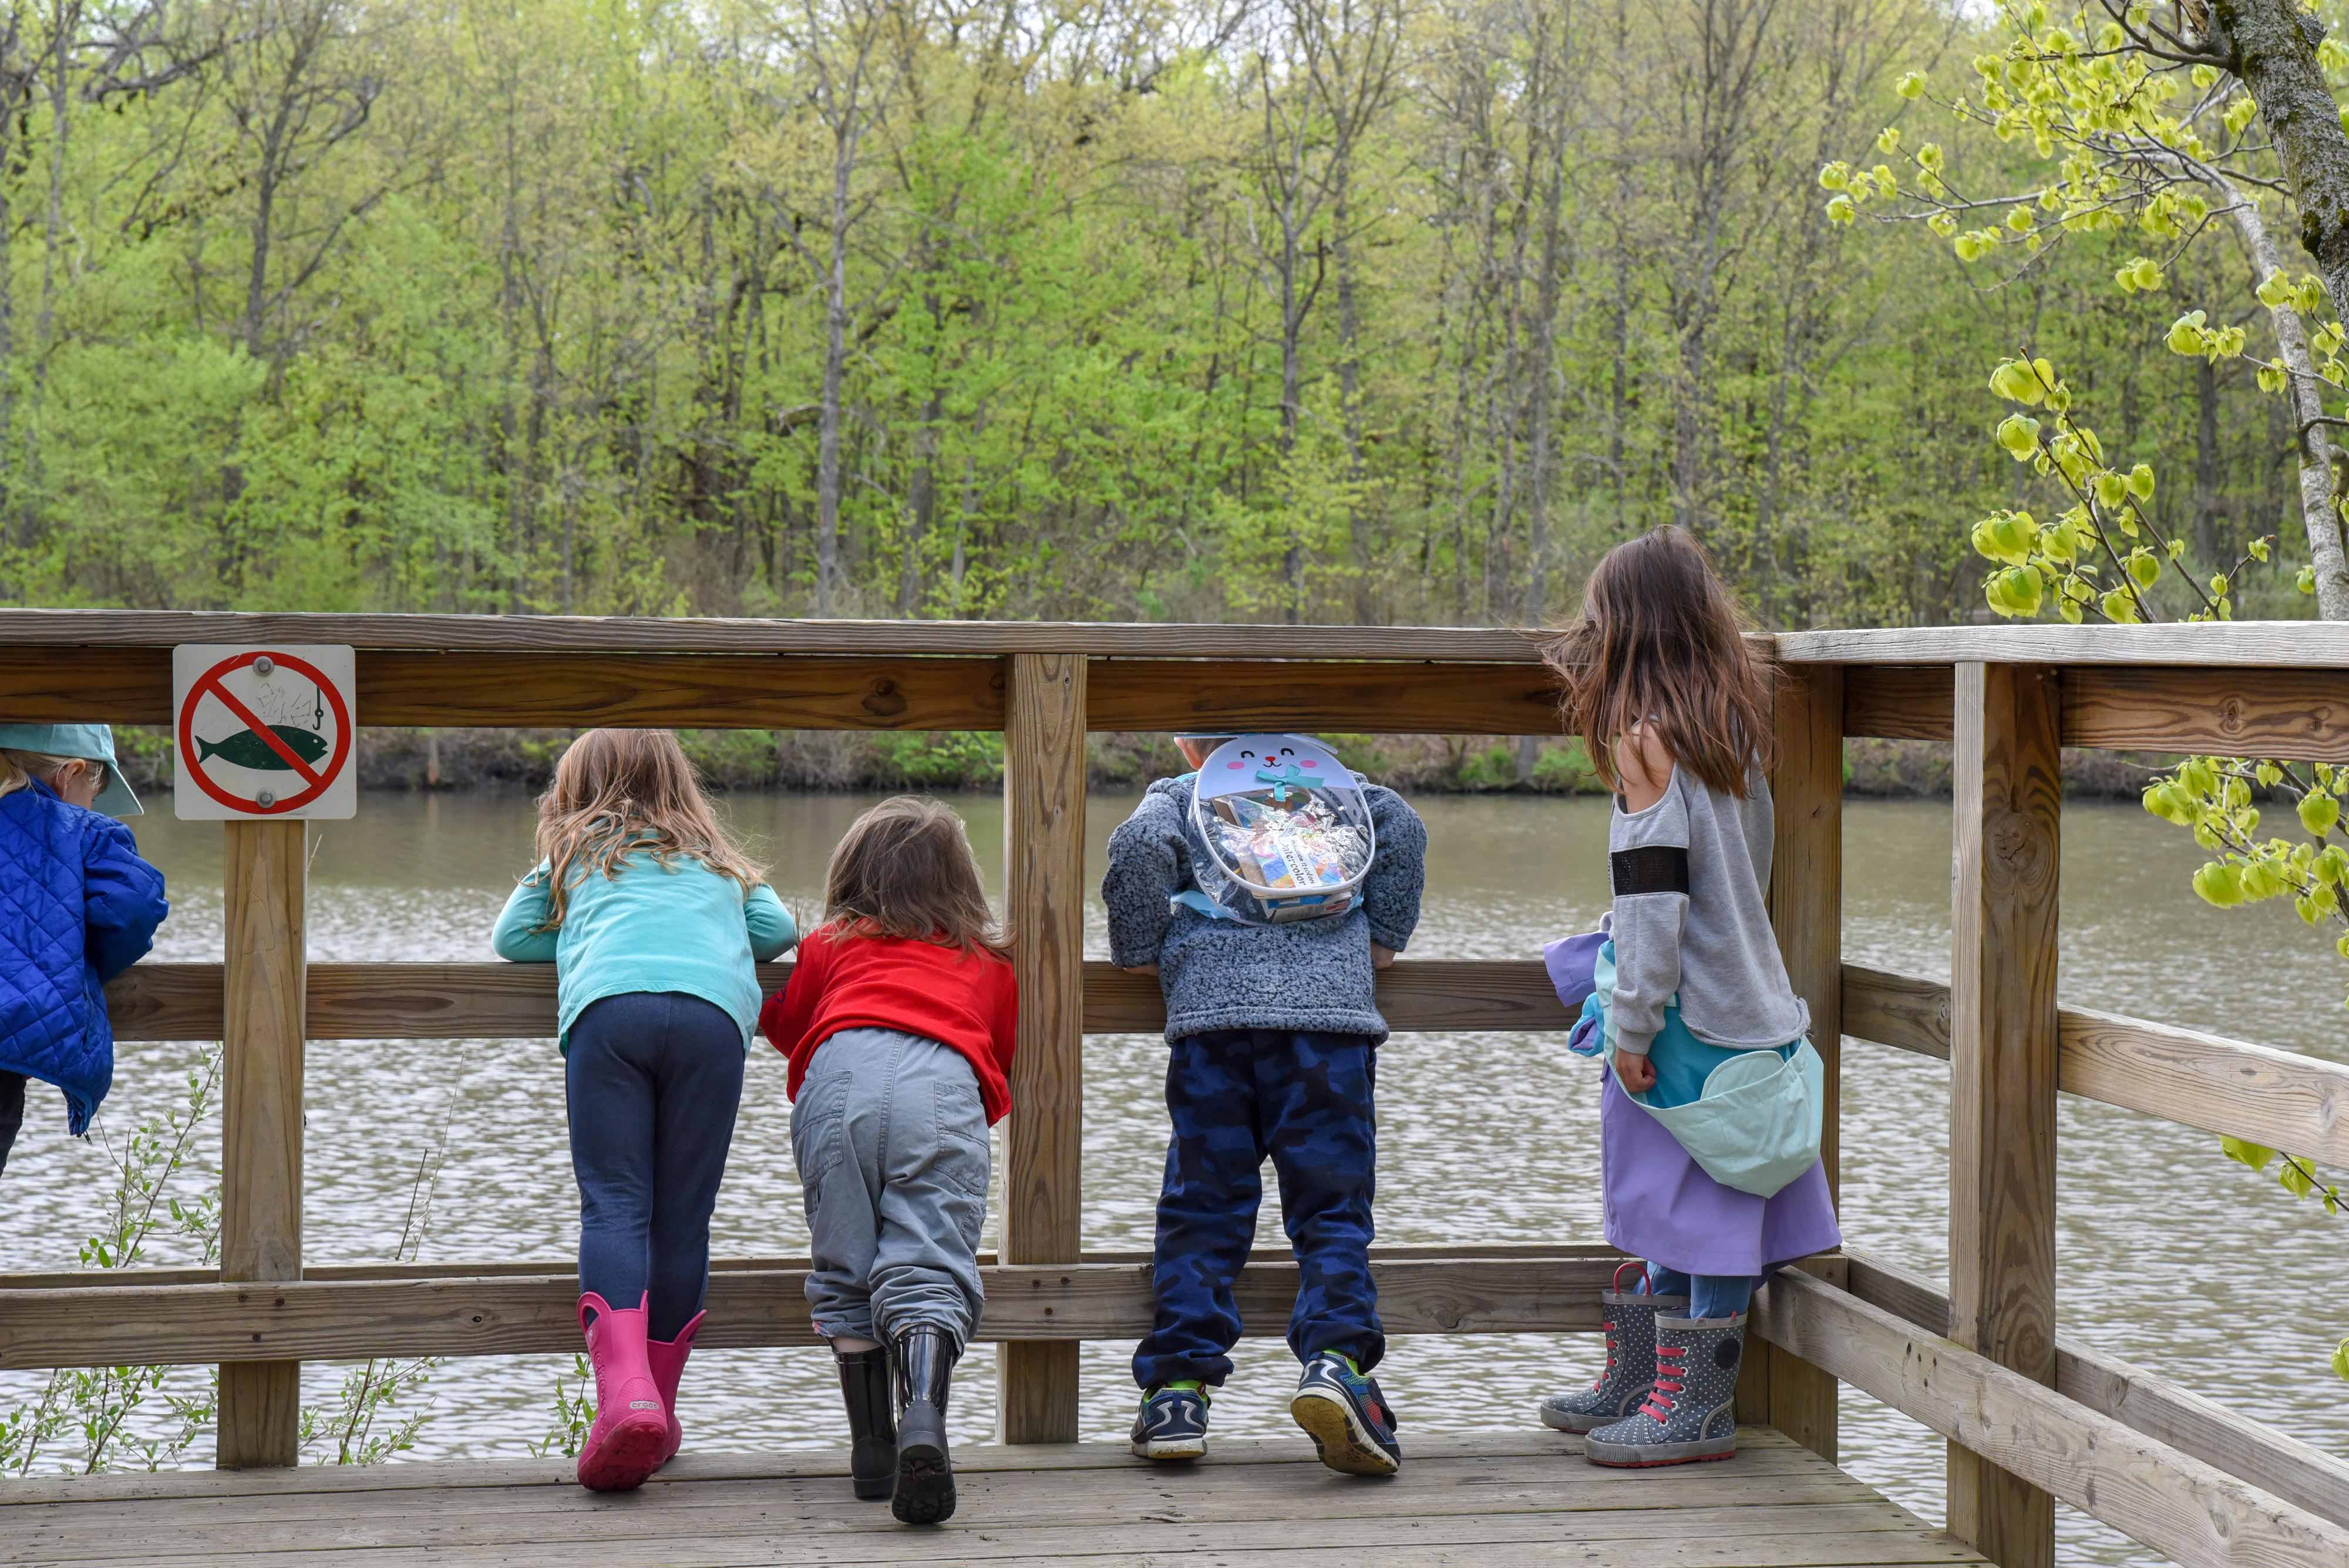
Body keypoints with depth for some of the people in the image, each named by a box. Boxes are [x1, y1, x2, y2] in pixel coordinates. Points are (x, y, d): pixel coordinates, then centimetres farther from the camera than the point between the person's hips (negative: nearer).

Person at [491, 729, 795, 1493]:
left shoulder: (574, 852, 33)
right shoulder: (716, 860, 36)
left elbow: (513, 936, 34)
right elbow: (776, 929, 30)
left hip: (606, 1007, -1)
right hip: (712, 1011, 1)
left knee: (615, 1206, -7)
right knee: (683, 1218, 4)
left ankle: (625, 1390, -28)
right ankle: (657, 1413, 7)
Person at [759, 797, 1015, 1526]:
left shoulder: (832, 943, 33)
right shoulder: (991, 963, 34)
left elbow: (783, 1021, 45)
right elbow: (1007, 1066, 36)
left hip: (842, 1071, 0)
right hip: (946, 1087, 0)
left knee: (845, 1274, 10)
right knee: (926, 1274, -8)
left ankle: (872, 1449, 6)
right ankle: (923, 1417, -33)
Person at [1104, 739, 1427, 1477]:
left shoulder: (1179, 793, 18)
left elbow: (1139, 845, -3)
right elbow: (1402, 828, 7)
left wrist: (1140, 950, 7)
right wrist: (1381, 939, 14)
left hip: (1214, 1010, 0)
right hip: (1330, 1012, 0)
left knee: (1201, 1211, 5)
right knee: (1332, 1209, -1)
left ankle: (1177, 1390, -2)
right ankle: (1336, 1358, -23)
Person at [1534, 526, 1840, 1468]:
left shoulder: (1645, 739, -14)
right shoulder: (1732, 730, 10)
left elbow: (1653, 891, -19)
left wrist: (1631, 1021, -14)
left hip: (1690, 1017, -9)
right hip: (1740, 997, 9)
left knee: (1698, 1203, -3)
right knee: (1675, 1203, 15)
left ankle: (1698, 1406, 4)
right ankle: (1639, 1385, 25)